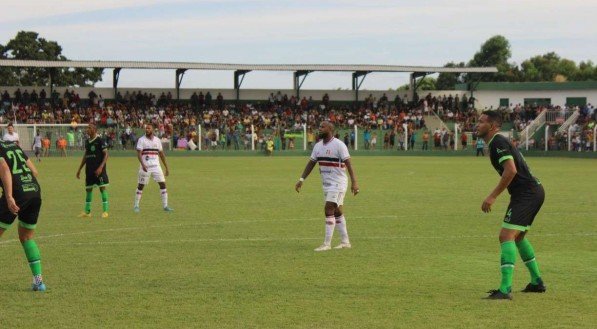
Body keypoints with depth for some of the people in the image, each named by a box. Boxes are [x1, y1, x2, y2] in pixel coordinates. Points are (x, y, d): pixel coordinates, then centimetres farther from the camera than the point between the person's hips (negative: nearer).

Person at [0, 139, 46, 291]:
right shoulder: (14, 146, 23)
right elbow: (34, 171, 20)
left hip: (17, 193, -7)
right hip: (35, 192, 7)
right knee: (26, 237, 20)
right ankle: (38, 279, 12)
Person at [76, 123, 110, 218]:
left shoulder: (100, 141, -9)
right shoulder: (87, 142, 12)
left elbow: (106, 155, -11)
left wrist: (101, 167, -21)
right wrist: (79, 169, 20)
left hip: (98, 169, -7)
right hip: (89, 169, 7)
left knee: (102, 188, -5)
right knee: (88, 189, 9)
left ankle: (105, 211, -1)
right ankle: (87, 211, 15)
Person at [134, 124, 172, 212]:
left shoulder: (157, 140, 10)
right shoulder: (141, 140, -3)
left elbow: (161, 154, 15)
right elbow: (139, 153, -11)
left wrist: (166, 168, 13)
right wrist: (142, 164, -27)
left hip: (156, 166, 3)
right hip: (145, 167, -3)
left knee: (162, 184, -3)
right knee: (141, 185, 2)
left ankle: (165, 206, 1)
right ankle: (136, 206, 13)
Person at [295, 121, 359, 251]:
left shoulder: (339, 145, -14)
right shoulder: (318, 146, 9)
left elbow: (348, 163, -19)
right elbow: (311, 163, 14)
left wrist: (354, 182, -26)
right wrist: (301, 180, 8)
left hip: (338, 183, -8)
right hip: (326, 184, 8)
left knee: (329, 211, -14)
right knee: (337, 212, 12)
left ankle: (327, 244, -12)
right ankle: (345, 242, 19)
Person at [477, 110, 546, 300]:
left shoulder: (497, 142, -12)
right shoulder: (499, 142, 20)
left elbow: (511, 170, -24)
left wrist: (493, 196, -21)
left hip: (525, 193, -11)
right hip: (534, 190, 11)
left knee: (506, 236, -17)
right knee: (518, 237, 24)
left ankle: (505, 289, -26)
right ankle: (537, 282, 30)